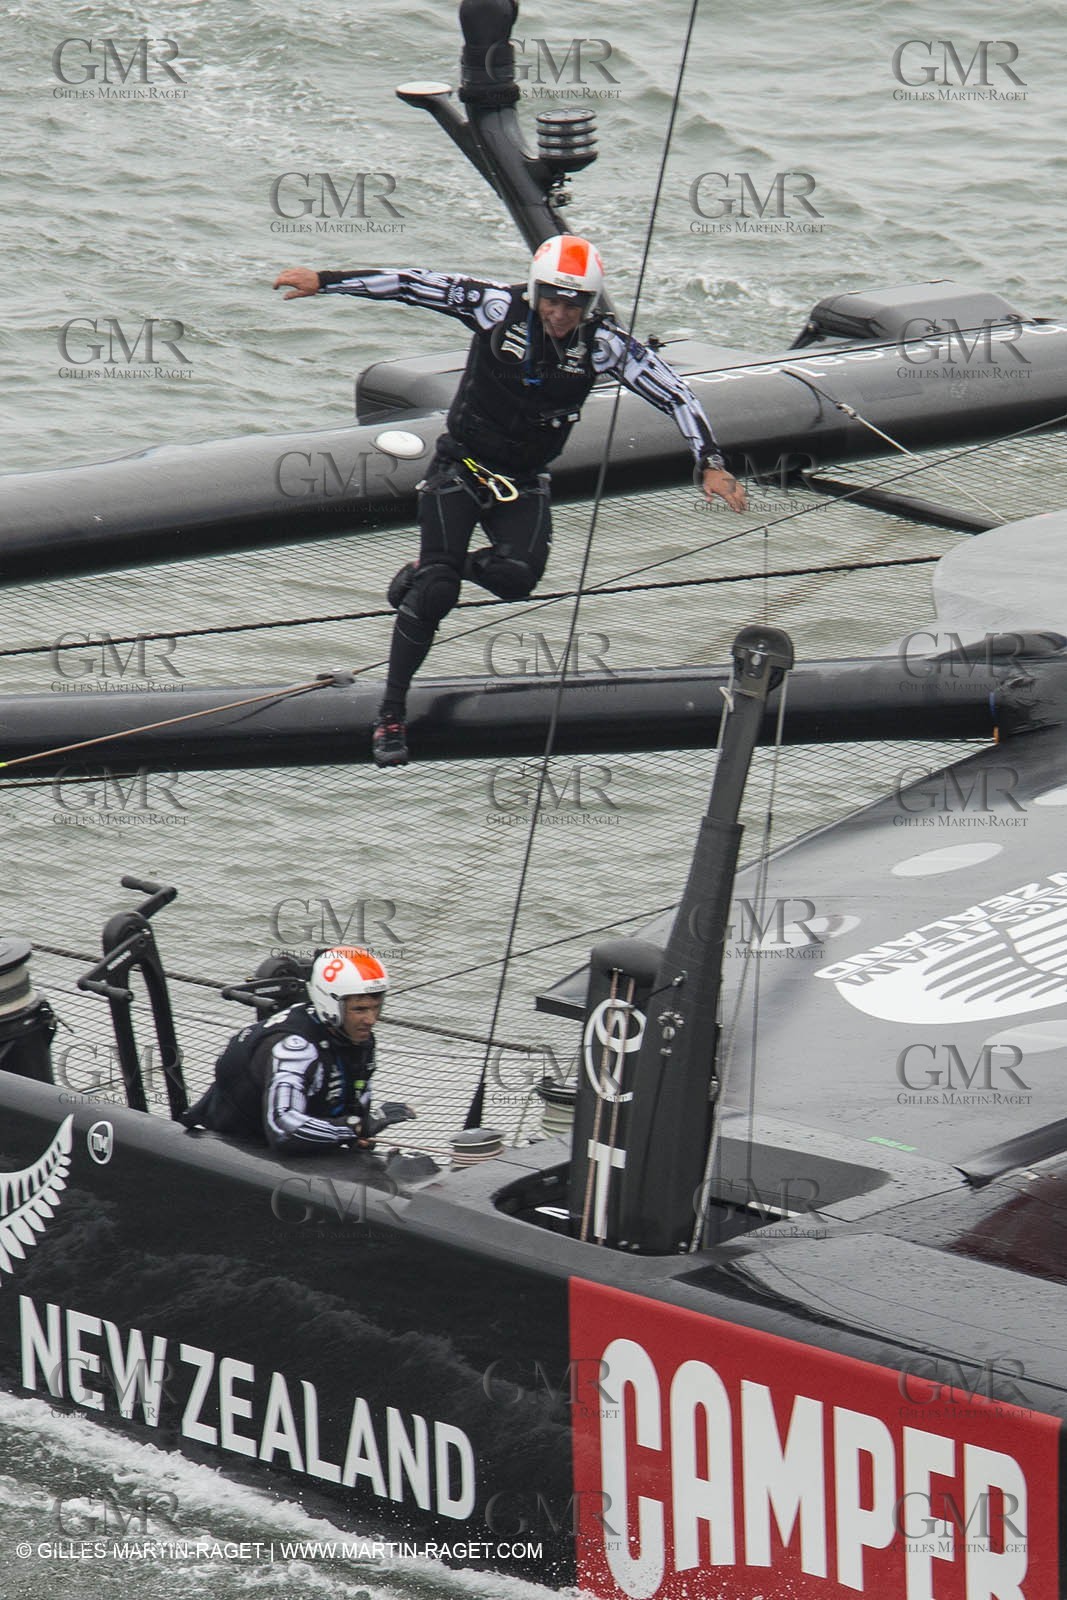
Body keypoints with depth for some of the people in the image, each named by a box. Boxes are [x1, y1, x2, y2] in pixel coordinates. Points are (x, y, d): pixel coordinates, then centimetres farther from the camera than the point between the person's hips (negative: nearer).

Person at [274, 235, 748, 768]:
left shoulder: (603, 342, -12)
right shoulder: (499, 308, -16)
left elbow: (674, 393, -13)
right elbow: (414, 285, -15)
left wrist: (710, 464, -22)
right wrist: (323, 281, -18)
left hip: (524, 481, 2)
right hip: (461, 464, -2)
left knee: (517, 578, -24)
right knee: (437, 593, -17)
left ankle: (428, 571, 8)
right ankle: (391, 713, -2)